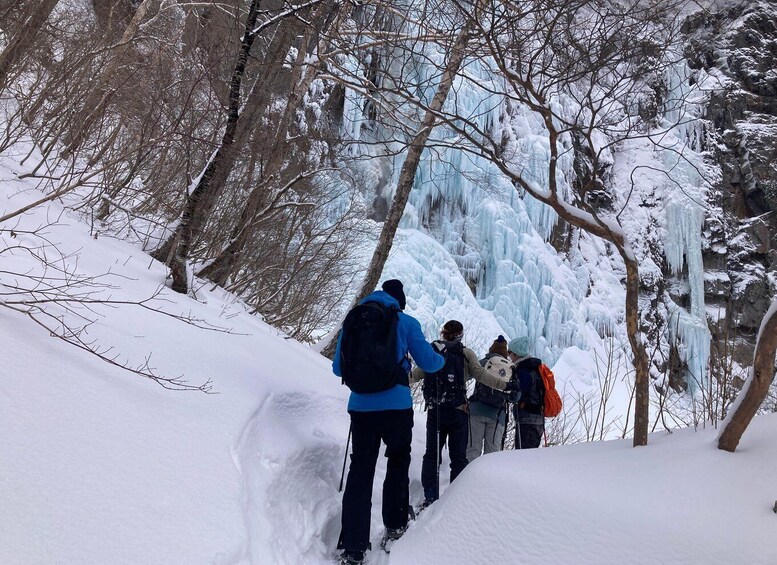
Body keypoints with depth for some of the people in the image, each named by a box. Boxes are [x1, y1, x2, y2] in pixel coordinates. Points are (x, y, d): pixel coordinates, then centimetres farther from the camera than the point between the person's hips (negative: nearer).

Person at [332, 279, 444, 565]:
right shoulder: (406, 322, 0)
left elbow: (338, 368, 13)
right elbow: (428, 362, 3)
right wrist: (442, 359, 26)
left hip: (361, 406, 2)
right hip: (396, 405, -2)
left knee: (360, 470, 5)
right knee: (398, 463, 21)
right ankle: (395, 525, 28)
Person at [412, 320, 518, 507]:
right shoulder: (465, 353, -3)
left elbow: (416, 375, 6)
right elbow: (481, 375, -8)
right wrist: (505, 385, -3)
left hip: (434, 411, 2)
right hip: (457, 411, -2)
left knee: (432, 455, 10)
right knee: (458, 457, 9)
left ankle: (430, 497, 6)